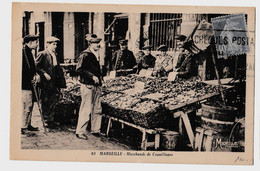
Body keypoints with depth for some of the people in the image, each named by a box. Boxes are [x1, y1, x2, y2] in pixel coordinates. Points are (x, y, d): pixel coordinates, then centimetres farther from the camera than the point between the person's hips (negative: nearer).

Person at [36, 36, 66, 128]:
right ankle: (46, 120, 8)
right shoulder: (42, 54, -7)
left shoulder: (55, 54, 16)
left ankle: (51, 119, 18)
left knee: (53, 101, 10)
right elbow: (37, 66, -11)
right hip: (46, 83, -7)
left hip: (54, 83, 7)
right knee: (45, 102, 0)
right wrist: (44, 73, -19)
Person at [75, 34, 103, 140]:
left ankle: (95, 130, 23)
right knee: (86, 109, -6)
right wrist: (92, 76, -21)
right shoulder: (85, 55, -10)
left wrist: (99, 80, 14)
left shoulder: (96, 55, 16)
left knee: (97, 109, 12)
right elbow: (79, 69, -17)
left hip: (96, 86, 8)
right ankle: (80, 132, 2)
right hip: (87, 86, -8)